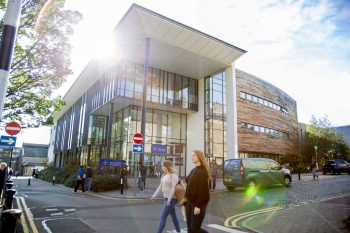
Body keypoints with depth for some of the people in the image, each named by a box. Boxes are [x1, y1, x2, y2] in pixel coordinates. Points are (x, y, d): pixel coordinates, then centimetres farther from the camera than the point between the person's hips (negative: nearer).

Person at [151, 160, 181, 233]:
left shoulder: (173, 175, -17)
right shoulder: (164, 174, 9)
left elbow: (174, 188, -21)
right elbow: (160, 186, 13)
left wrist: (169, 199, -23)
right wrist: (154, 195, 10)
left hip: (171, 198, -8)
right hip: (166, 198, 8)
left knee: (163, 216, -7)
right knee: (173, 215, 17)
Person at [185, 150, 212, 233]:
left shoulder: (203, 171, -15)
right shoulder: (193, 170, 12)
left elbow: (203, 190, -20)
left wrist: (198, 206, -22)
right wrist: (186, 199, 13)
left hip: (199, 203, -8)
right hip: (190, 202, 8)